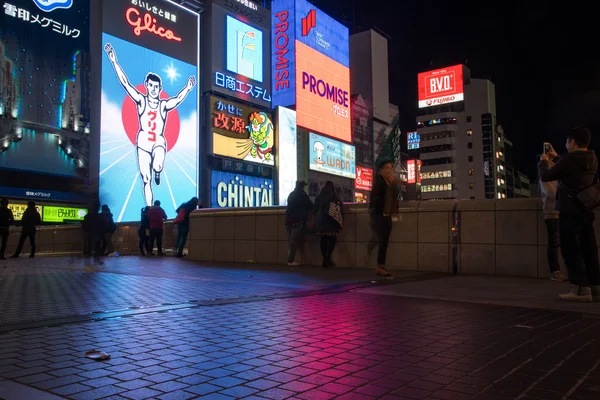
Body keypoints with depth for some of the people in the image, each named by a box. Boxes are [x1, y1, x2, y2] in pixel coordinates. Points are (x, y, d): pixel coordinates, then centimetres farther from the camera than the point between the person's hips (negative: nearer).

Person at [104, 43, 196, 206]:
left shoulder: (164, 105, 1)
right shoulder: (141, 100, 1)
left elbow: (178, 98, -13)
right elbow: (125, 83, -5)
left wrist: (187, 88, -28)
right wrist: (114, 61, -11)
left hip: (159, 142, -1)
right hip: (143, 143, 1)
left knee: (157, 167, -30)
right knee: (145, 180, 2)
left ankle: (157, 173, 9)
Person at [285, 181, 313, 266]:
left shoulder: (291, 194, 17)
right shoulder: (303, 194, -3)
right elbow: (310, 205, 3)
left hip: (288, 219, 7)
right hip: (298, 220, -7)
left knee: (291, 239, 10)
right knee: (294, 240, -7)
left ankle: (290, 259, 9)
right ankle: (291, 260, -9)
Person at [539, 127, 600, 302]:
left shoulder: (568, 159, -16)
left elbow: (546, 176, -6)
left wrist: (543, 162, 11)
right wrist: (556, 158, 31)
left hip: (570, 212, -7)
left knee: (571, 250, -2)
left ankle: (581, 289, -4)